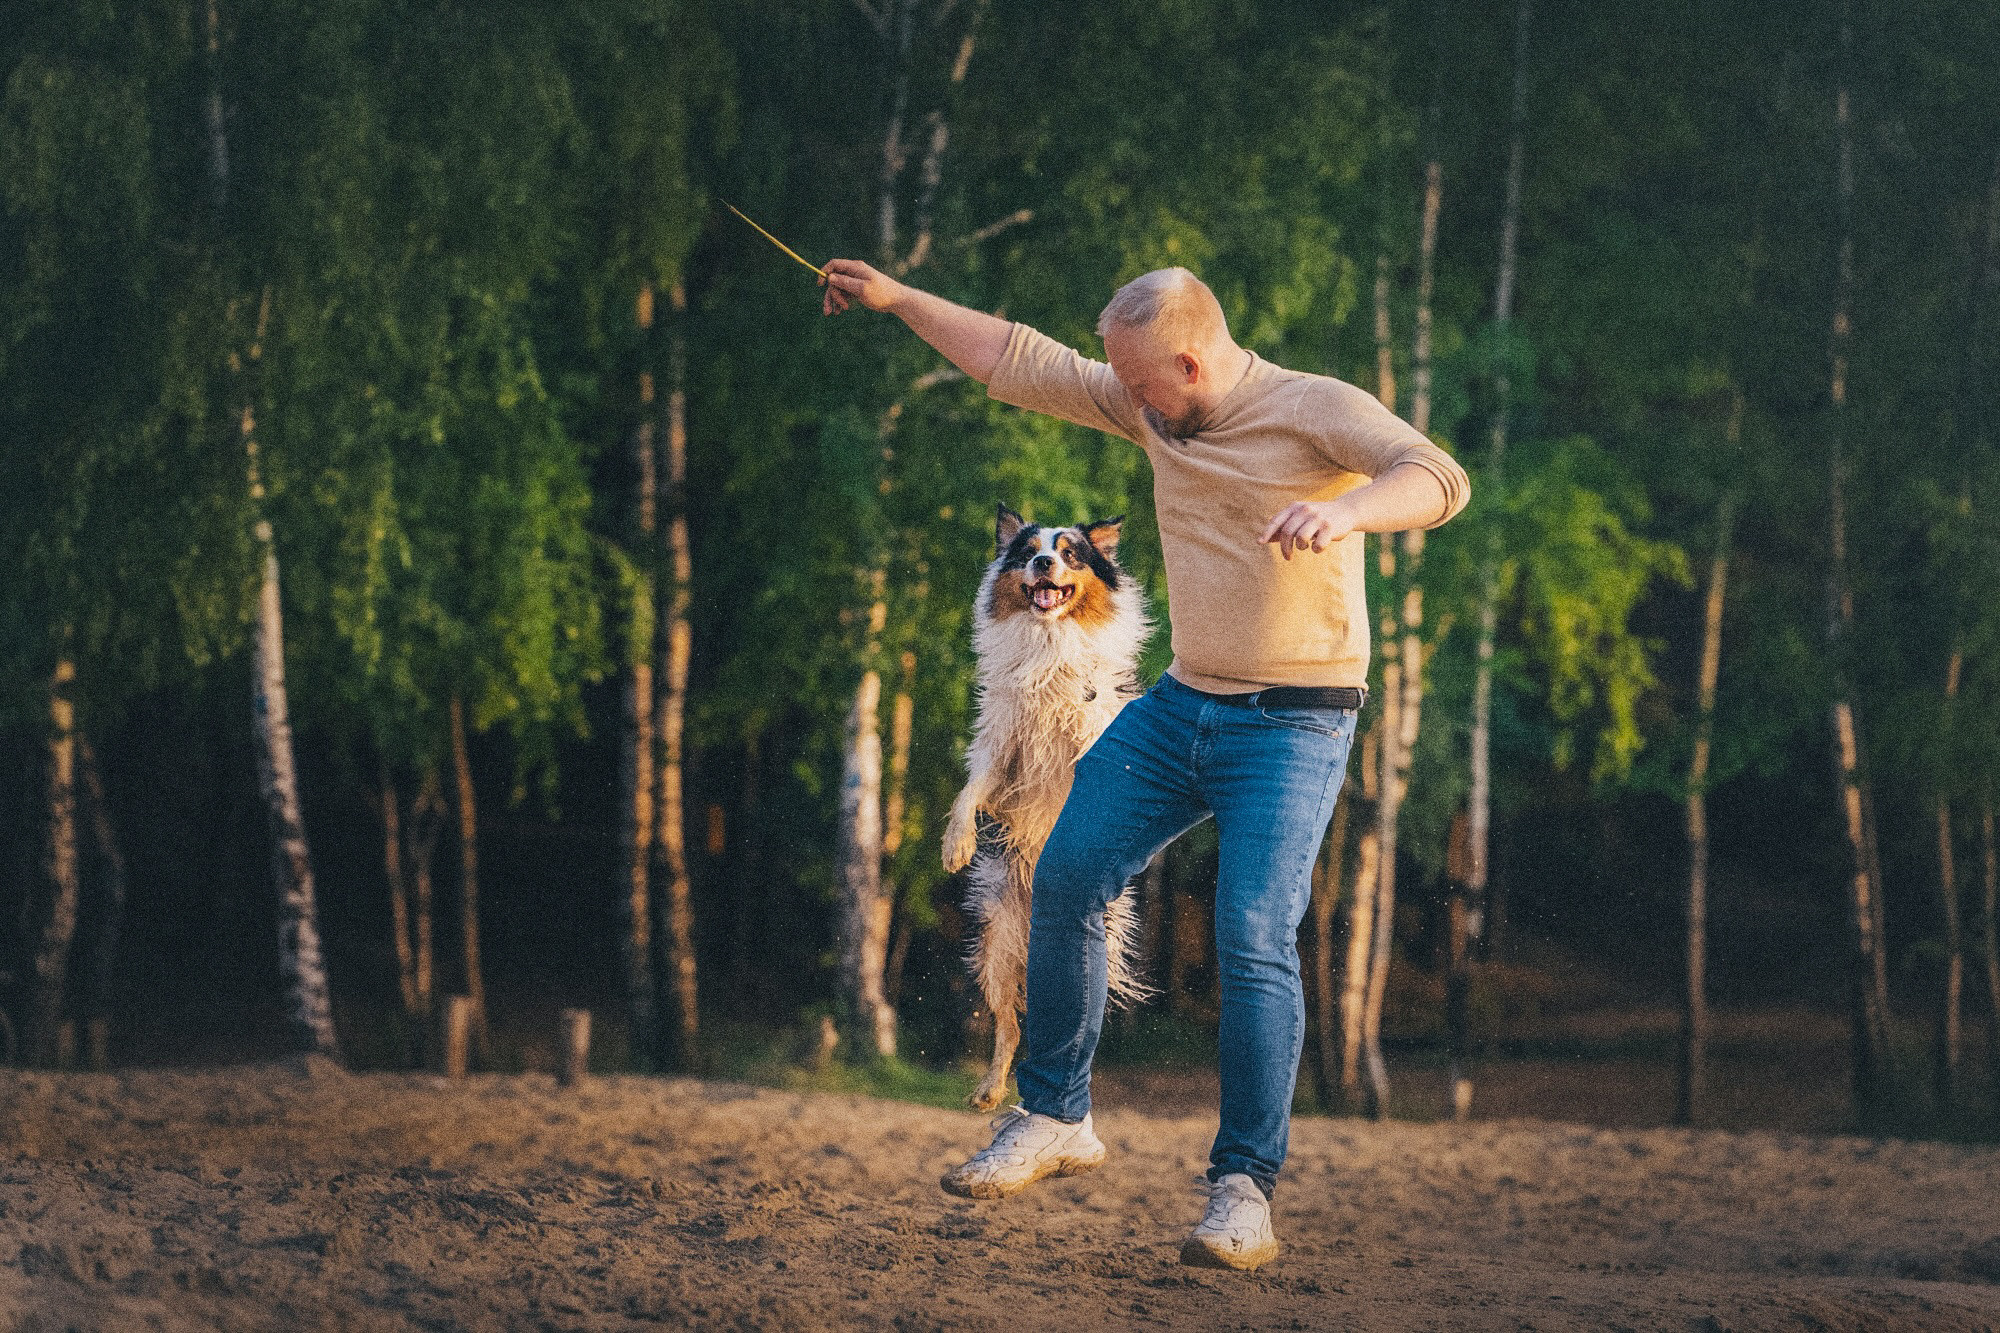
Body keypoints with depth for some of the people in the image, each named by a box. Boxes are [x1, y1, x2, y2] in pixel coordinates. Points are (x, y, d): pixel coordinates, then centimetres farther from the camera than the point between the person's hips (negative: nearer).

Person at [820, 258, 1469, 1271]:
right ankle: (1054, 1118, 16)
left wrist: (1341, 512, -50)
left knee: (1254, 944, -17)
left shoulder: (1319, 411, -15)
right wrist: (894, 299, 18)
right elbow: (1020, 362, 15)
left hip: (1292, 728, -7)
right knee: (1066, 878, 3)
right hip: (1180, 706, 7)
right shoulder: (1156, 410, 6)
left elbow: (1437, 480, -30)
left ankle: (1244, 1188, -12)